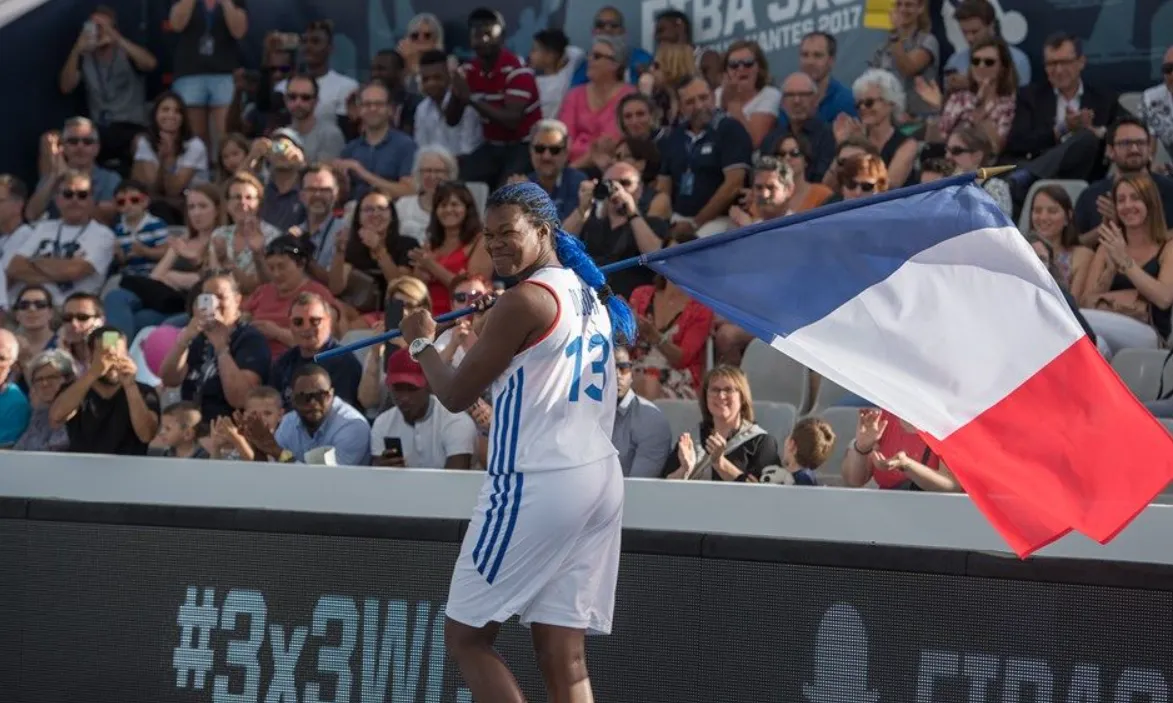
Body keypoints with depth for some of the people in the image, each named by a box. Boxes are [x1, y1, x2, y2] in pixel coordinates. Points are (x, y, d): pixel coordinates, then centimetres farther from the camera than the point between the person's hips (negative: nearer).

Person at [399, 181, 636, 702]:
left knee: (466, 637, 2)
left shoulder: (524, 301, -11)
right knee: (564, 657, 4)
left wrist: (421, 343, 12)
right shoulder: (590, 295, 14)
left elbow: (456, 395, -5)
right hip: (601, 479, 8)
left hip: (535, 486, -8)